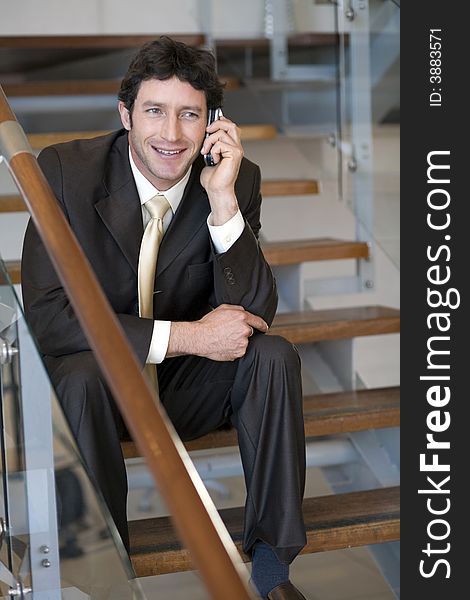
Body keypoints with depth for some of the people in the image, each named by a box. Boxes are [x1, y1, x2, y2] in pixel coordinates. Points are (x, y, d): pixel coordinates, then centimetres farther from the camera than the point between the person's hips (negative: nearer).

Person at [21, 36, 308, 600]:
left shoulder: (239, 179, -10)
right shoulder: (67, 168, -17)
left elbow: (252, 315, -17)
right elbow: (45, 316, -23)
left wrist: (223, 197, -28)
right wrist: (186, 336, -29)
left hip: (191, 385, 3)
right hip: (99, 385, -2)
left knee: (275, 355, -23)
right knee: (80, 375, -34)